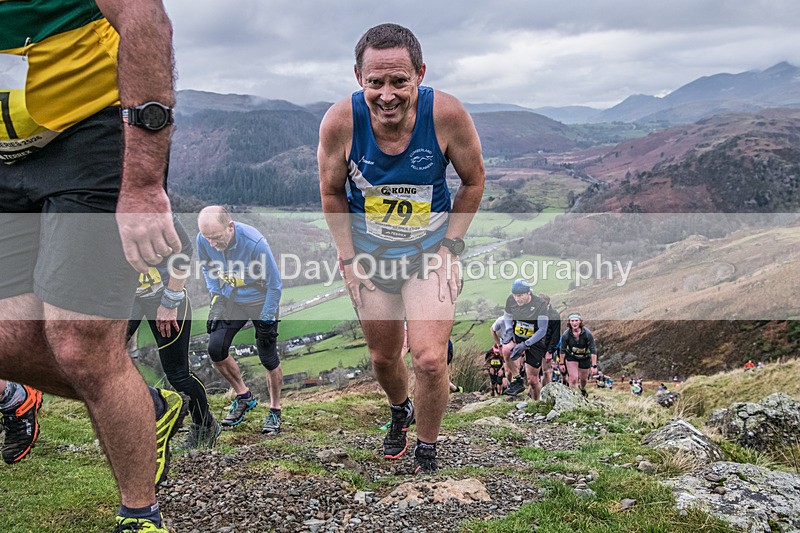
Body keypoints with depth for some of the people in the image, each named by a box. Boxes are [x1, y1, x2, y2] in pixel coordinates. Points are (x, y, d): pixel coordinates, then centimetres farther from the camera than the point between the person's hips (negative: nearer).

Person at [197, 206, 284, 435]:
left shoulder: (255, 243, -33)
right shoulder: (203, 240, -19)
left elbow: (275, 284, -21)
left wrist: (266, 320, -16)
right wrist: (216, 297, -2)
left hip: (261, 302, -4)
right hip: (230, 300, 4)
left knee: (269, 359, -2)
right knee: (215, 349, -7)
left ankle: (275, 411, 20)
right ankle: (243, 396, 17)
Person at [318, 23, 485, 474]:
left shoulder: (447, 114, -24)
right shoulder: (340, 122, -22)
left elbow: (474, 180, -5)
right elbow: (332, 192, -3)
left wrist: (450, 247, -9)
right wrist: (349, 259, -5)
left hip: (431, 250, -1)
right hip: (369, 252, 2)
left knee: (430, 360, -13)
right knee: (383, 357, 17)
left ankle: (427, 453, 15)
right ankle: (400, 411, 52)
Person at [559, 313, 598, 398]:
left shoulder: (587, 333, -27)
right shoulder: (566, 334, -23)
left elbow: (593, 350, -23)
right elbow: (563, 350, -9)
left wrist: (594, 365, -25)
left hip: (585, 357, 1)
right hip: (572, 357, -1)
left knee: (583, 378, 17)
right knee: (573, 379, -15)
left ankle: (583, 390, 50)